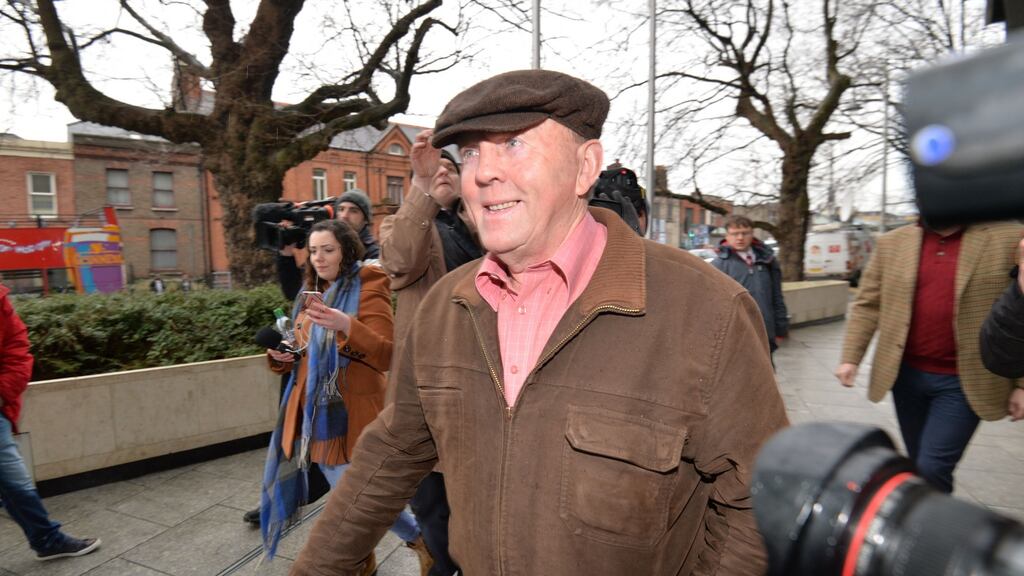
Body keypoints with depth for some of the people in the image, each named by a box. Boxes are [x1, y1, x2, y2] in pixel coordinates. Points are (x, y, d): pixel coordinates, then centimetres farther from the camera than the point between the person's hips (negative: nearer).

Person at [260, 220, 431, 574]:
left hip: (350, 414, -7)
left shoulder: (366, 289, -9)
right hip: (314, 412, 7)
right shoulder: (311, 295, 14)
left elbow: (386, 355, -20)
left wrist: (347, 326, -36)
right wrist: (280, 356, 0)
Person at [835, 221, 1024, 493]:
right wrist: (850, 357, -4)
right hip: (907, 374, 3)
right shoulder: (892, 243, 2)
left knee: (932, 468, -7)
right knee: (918, 465, 17)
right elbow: (866, 305, 3)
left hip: (963, 381, -3)